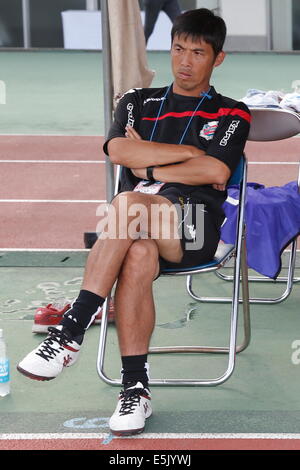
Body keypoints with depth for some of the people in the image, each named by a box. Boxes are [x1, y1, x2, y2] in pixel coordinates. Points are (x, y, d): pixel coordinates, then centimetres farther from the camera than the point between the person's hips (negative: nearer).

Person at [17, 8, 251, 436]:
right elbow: (119, 151, 4)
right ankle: (136, 388, -35)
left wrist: (147, 166, 1)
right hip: (137, 223, 2)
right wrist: (189, 153, 3)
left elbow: (215, 172, -4)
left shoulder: (231, 114, 16)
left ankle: (70, 334, -37)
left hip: (195, 226, -2)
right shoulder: (139, 103, 25)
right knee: (139, 256, -37)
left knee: (128, 204, -36)